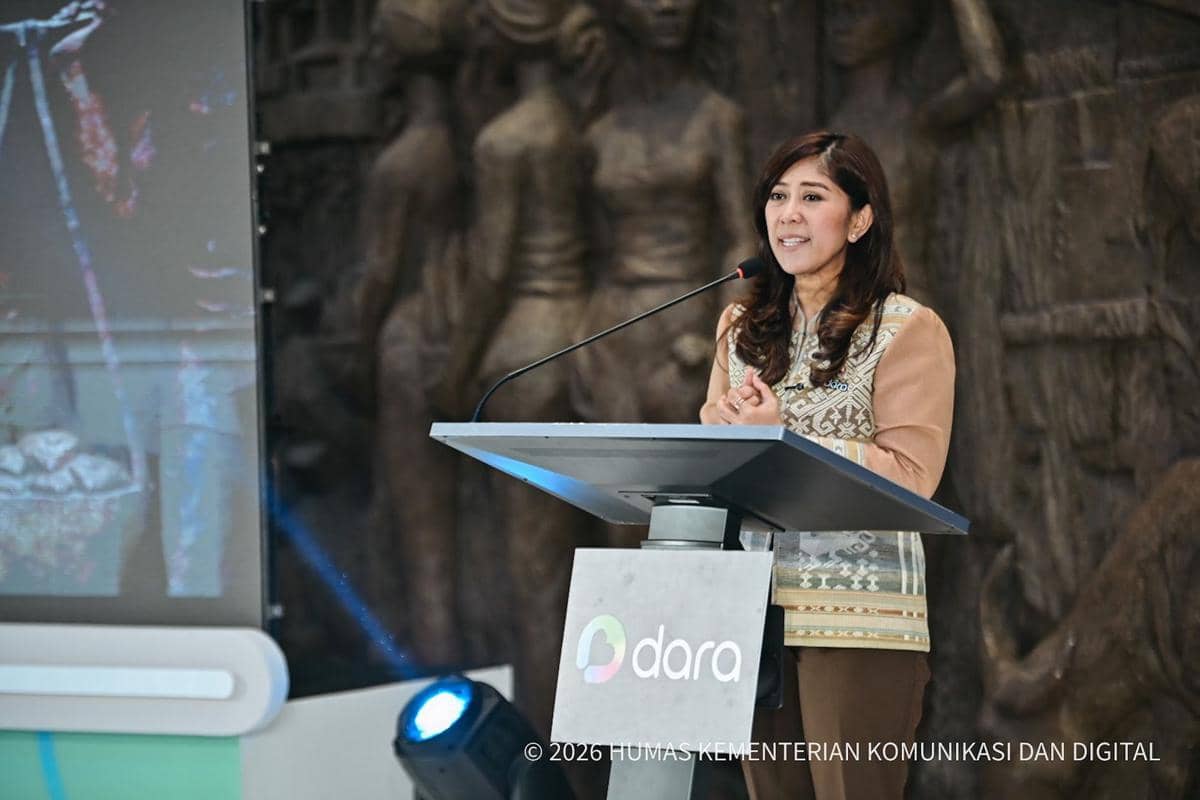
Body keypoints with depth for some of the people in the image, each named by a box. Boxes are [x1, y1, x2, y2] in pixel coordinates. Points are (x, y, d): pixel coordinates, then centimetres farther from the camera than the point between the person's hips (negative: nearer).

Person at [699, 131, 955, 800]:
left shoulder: (908, 330, -2)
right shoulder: (743, 328, 16)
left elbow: (910, 479, -11)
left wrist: (784, 437, -16)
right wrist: (728, 421, -6)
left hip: (859, 620, -5)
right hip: (753, 610, 5)